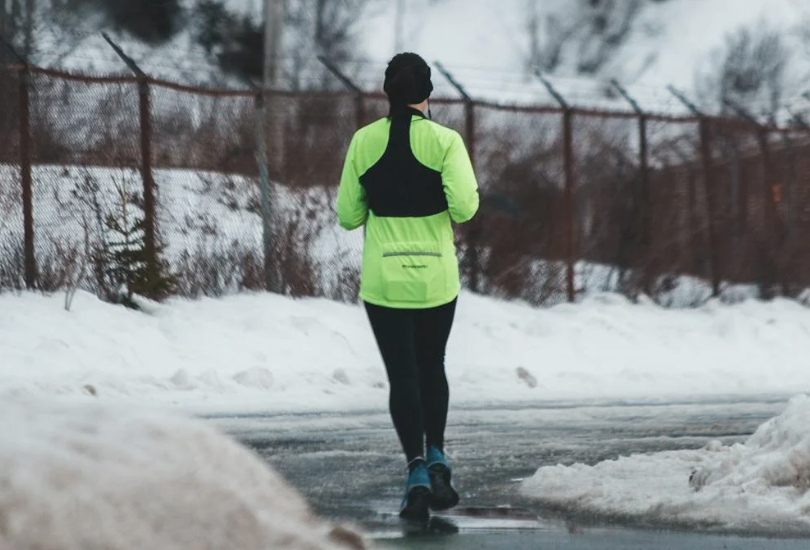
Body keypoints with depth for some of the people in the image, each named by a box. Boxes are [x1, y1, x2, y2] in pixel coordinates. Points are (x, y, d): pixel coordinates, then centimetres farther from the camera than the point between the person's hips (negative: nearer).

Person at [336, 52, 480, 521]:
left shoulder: (364, 142, -2)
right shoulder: (445, 141, -8)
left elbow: (348, 215, 1)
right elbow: (464, 207, -17)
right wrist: (470, 192, 5)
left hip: (383, 278, 0)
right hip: (436, 276, 0)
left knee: (402, 375, 3)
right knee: (432, 367, 20)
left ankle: (417, 469, -10)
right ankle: (436, 457, 9)